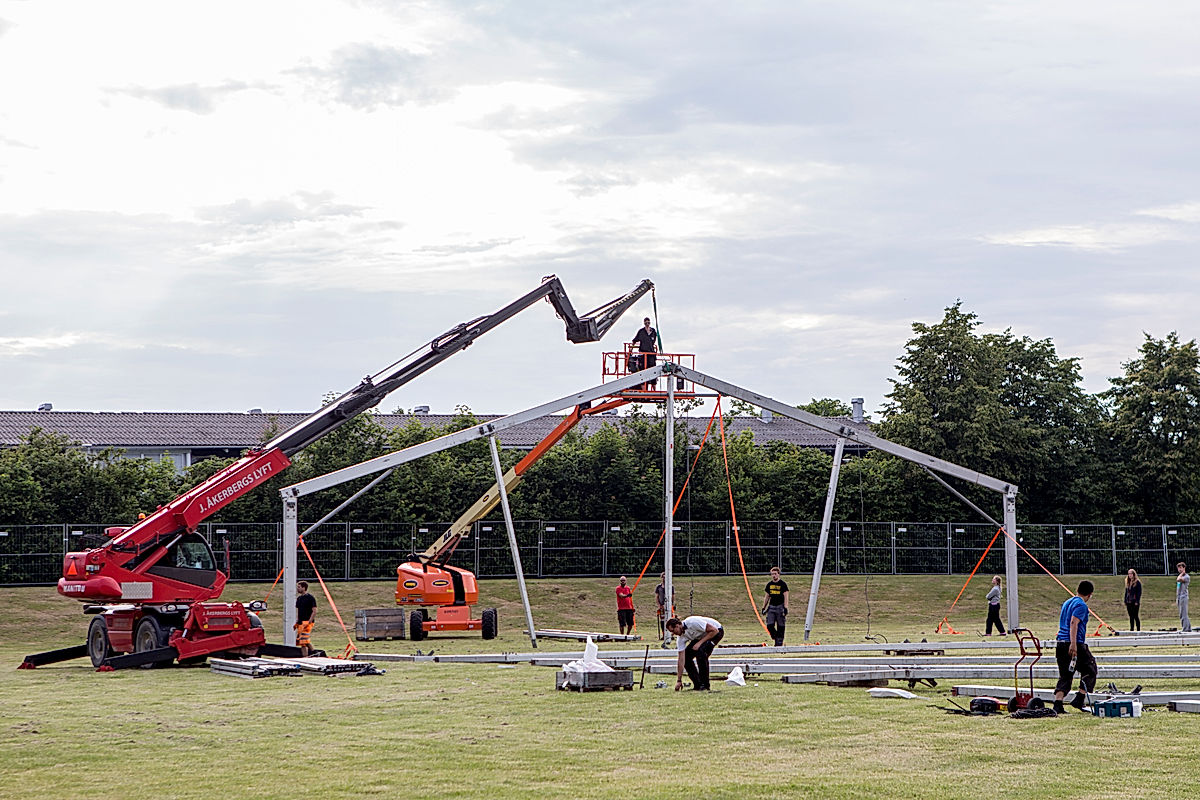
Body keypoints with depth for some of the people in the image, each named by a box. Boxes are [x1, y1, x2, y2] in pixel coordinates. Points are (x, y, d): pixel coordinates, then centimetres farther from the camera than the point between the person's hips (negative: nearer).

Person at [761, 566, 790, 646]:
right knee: (769, 625, -8)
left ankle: (779, 643, 3)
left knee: (780, 626, -3)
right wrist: (763, 607, 15)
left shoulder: (783, 584, -3)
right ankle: (776, 638, 13)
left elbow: (786, 597, -7)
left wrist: (785, 608, -16)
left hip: (780, 606, -4)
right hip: (771, 606, 4)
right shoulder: (769, 584, 11)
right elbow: (767, 596, 19)